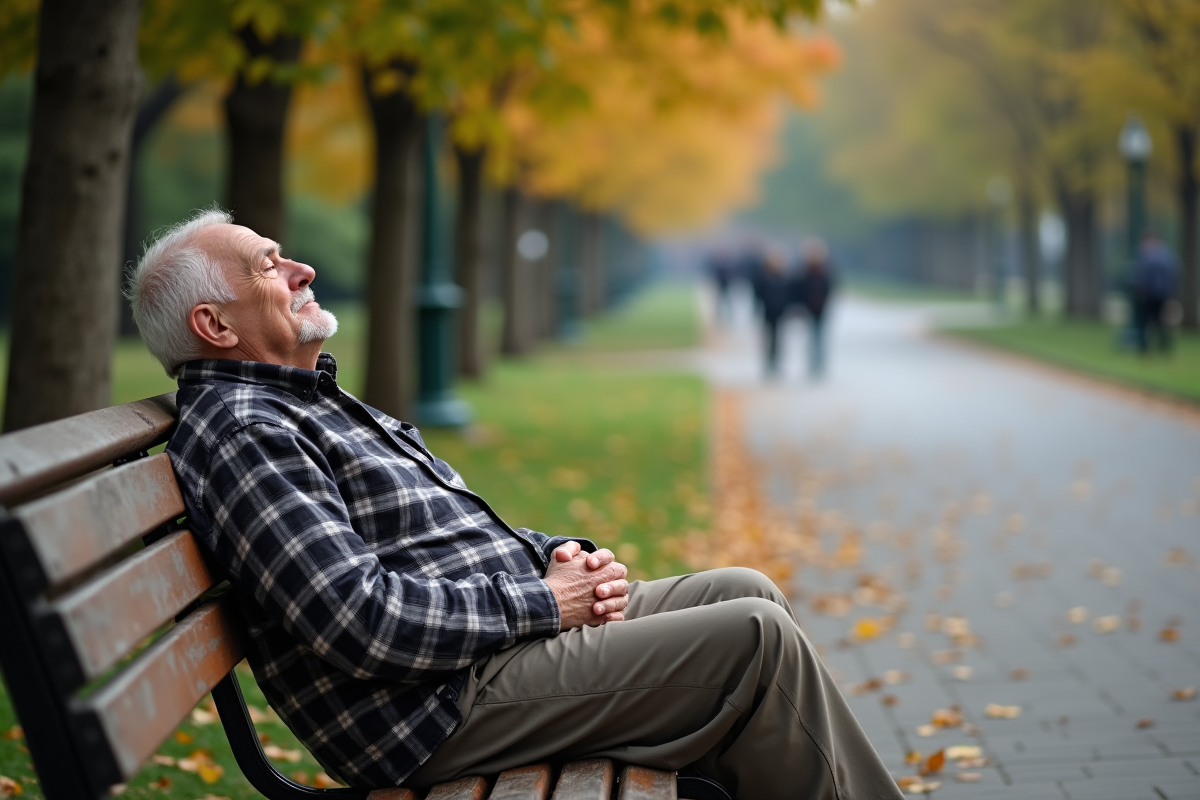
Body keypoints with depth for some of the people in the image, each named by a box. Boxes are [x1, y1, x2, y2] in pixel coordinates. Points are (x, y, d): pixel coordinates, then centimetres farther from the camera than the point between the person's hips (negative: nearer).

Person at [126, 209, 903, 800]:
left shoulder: (308, 402, 19)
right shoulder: (242, 434, -16)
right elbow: (360, 620, -26)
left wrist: (556, 557, 6)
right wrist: (540, 602, -16)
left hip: (513, 626, 11)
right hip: (444, 704, -11)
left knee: (746, 592, 10)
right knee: (758, 640, -12)